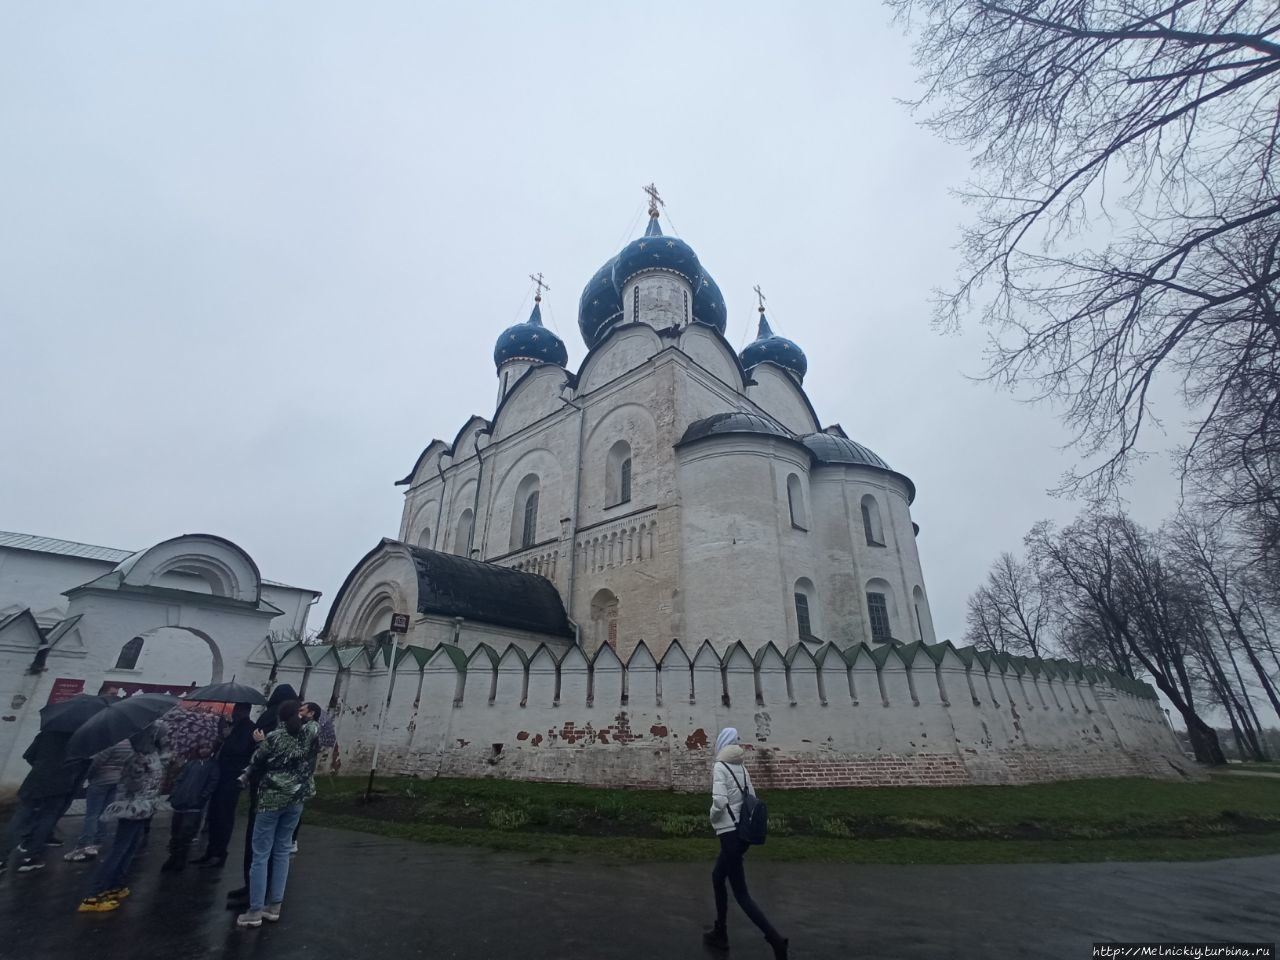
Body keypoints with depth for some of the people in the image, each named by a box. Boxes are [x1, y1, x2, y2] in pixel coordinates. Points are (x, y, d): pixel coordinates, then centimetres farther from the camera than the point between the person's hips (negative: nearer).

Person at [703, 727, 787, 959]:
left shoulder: (720, 768, -16)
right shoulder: (742, 768, 5)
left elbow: (719, 801, -27)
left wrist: (713, 817, -6)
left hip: (730, 835, -8)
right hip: (743, 832, 8)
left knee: (741, 894, 3)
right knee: (717, 878, 25)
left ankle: (775, 939, -2)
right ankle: (720, 933, 35)